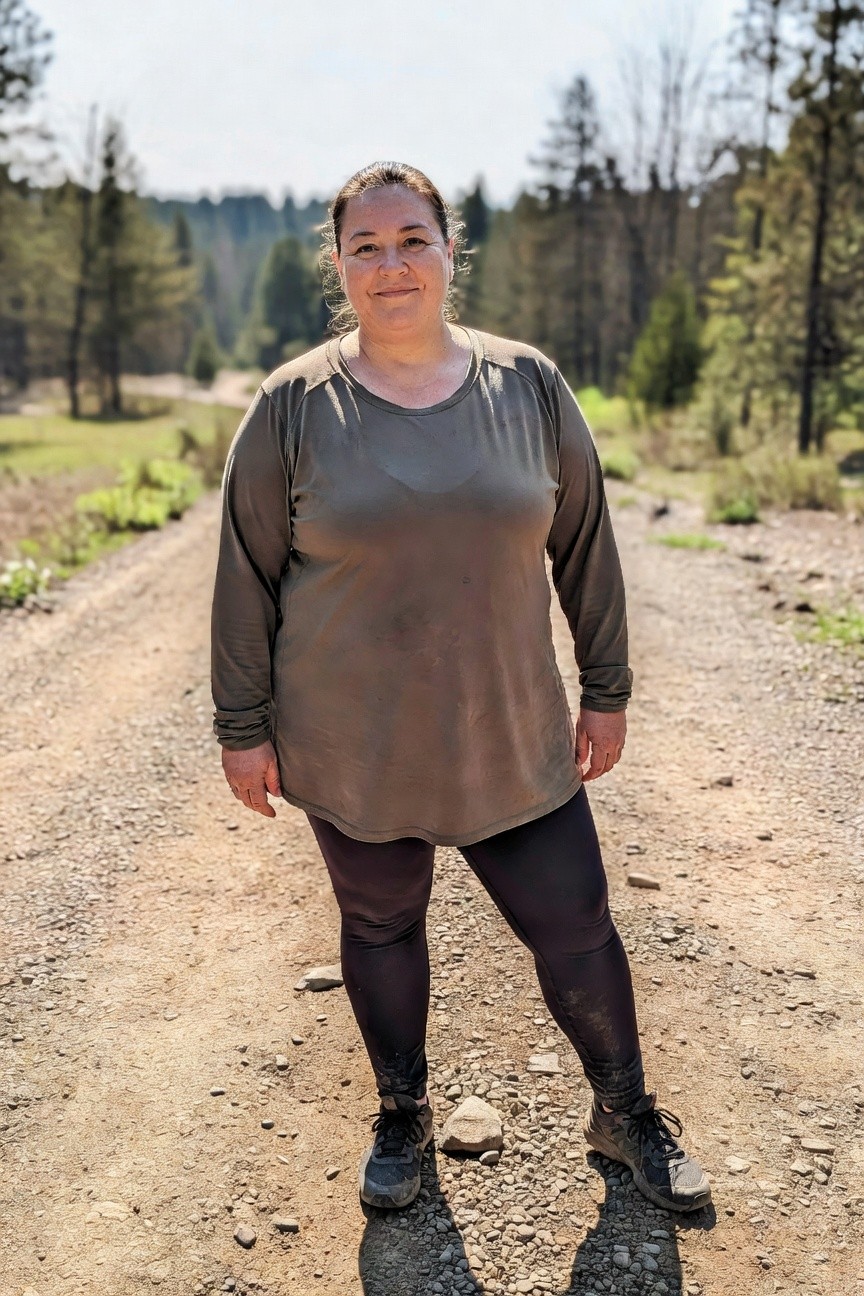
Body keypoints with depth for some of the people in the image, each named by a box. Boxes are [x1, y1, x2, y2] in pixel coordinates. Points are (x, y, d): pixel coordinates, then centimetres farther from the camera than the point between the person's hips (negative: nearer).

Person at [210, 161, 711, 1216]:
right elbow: (247, 576, -1)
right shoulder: (293, 407, -5)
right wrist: (244, 729, -1)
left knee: (575, 931, 9)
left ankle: (626, 1115, 35)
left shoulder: (527, 385, -1)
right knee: (380, 930, 16)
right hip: (349, 749, 0)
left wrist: (606, 691, 7)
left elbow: (583, 545, 6)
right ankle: (403, 1114, 42)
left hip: (513, 740, 1)